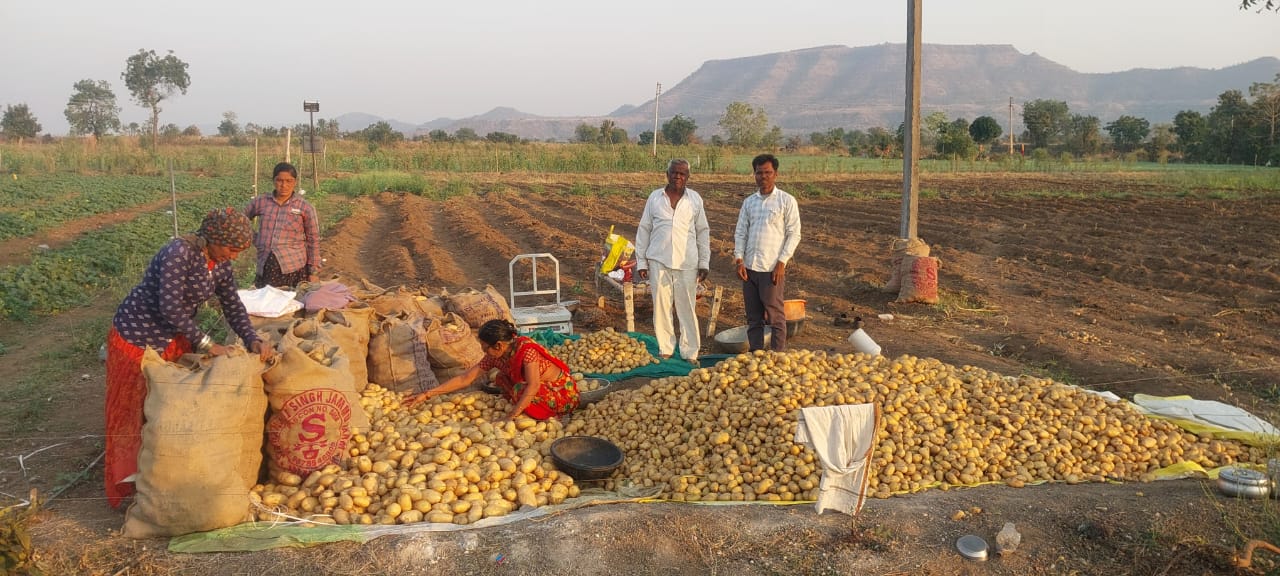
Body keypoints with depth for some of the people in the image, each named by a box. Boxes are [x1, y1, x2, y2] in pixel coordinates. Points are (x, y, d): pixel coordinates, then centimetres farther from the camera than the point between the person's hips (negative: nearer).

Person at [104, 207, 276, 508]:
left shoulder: (221, 265, -3)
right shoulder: (179, 253, -28)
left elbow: (233, 307, 2)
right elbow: (171, 308, -30)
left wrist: (253, 341, -13)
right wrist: (206, 343, -24)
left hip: (176, 339, 7)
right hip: (137, 337, -7)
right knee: (135, 414, 4)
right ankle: (128, 488, 17)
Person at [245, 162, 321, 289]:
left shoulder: (305, 207, 0)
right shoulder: (260, 202, 6)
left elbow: (313, 241, 2)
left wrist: (313, 272, 0)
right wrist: (255, 239, 11)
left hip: (294, 269, -2)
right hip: (265, 269, 2)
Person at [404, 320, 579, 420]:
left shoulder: (526, 348, -27)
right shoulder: (495, 357, -5)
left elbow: (533, 386, -36)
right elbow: (465, 378, -3)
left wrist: (511, 417, -41)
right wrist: (427, 394, -7)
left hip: (563, 392, -8)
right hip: (543, 387, 8)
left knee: (519, 390, -28)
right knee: (502, 378, 4)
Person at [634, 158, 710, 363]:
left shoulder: (695, 199, 6)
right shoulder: (655, 197, 6)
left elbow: (703, 232, 9)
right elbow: (644, 230, 8)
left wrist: (704, 262, 4)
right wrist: (641, 262, 4)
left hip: (687, 262, 0)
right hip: (659, 260, 1)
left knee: (687, 309, 3)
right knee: (661, 306, 4)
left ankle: (690, 353, 11)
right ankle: (665, 350, 16)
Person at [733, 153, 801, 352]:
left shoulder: (787, 201, -2)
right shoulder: (749, 202, 12)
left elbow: (794, 234, -3)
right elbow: (740, 232, 12)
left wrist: (782, 262, -11)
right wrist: (739, 259, -1)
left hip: (772, 268, -5)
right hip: (749, 267, 5)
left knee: (775, 315, -1)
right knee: (753, 317, 10)